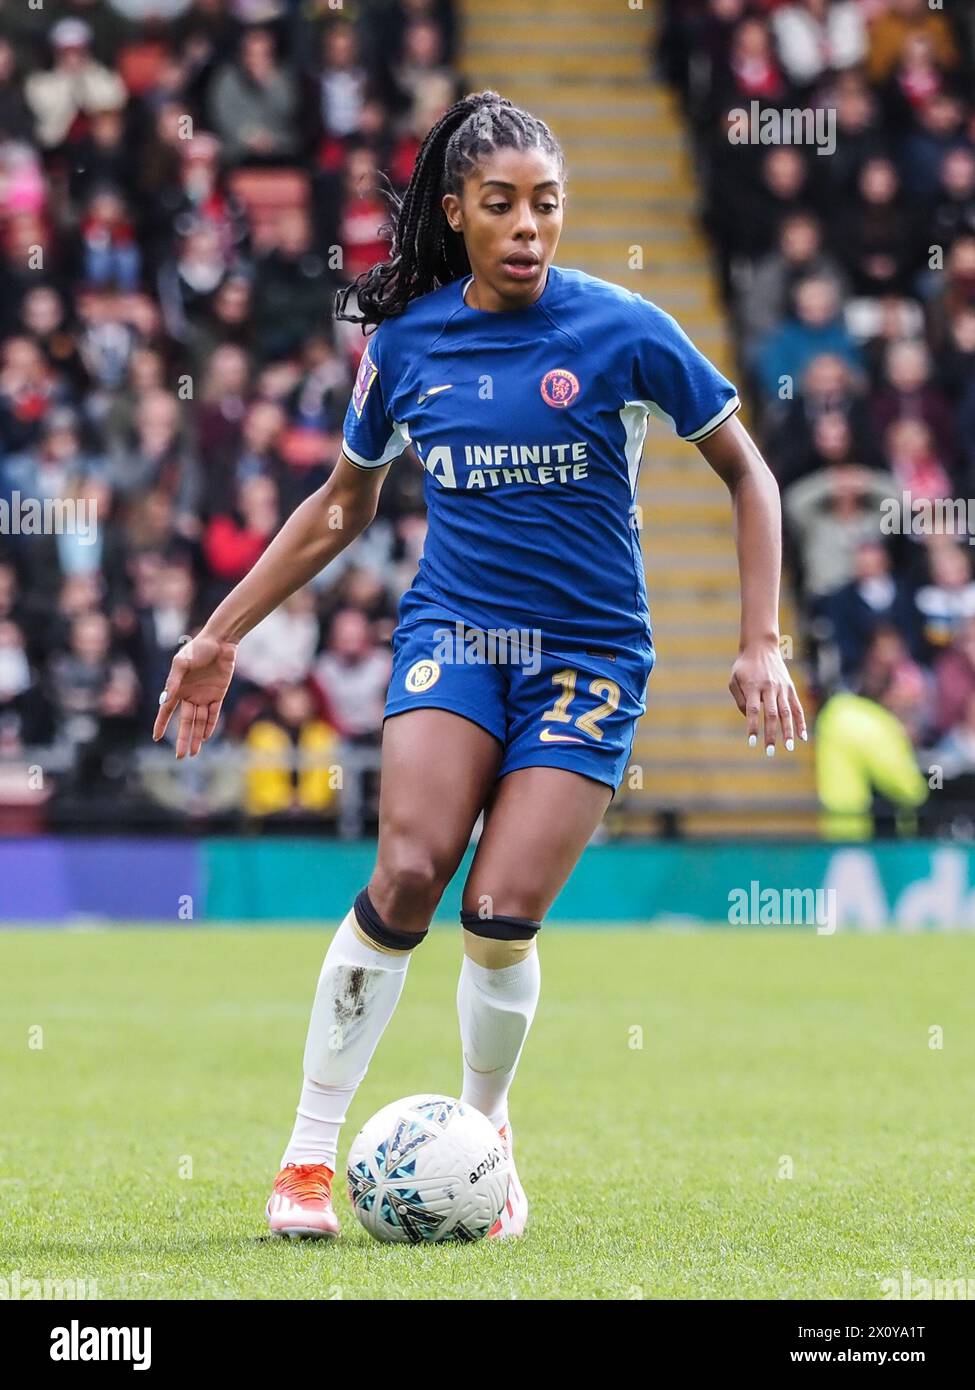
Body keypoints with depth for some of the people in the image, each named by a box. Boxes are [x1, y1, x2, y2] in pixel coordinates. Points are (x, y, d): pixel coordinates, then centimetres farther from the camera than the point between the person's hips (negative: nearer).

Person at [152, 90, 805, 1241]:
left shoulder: (623, 331, -6)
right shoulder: (405, 340, 2)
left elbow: (745, 473, 4)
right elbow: (344, 504, 17)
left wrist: (761, 645, -2)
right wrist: (222, 635, 17)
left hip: (590, 651, -1)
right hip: (453, 631, 1)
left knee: (502, 918, -14)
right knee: (408, 873, -21)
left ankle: (483, 1132, 14)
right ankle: (310, 1152, -11)